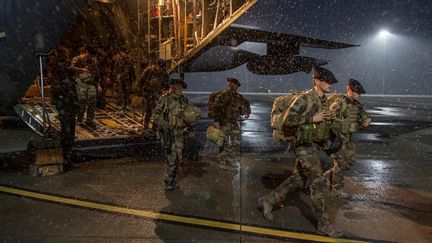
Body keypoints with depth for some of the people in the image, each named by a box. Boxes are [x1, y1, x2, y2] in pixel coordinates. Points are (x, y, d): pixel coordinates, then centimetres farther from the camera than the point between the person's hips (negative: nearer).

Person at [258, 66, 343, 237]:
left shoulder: (324, 100, 11)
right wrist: (312, 118, -21)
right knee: (319, 184, -6)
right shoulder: (304, 99, -15)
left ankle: (268, 201, 27)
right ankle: (324, 225, 7)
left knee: (297, 181, 15)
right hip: (306, 147, -9)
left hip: (314, 147, 9)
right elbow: (288, 121, -19)